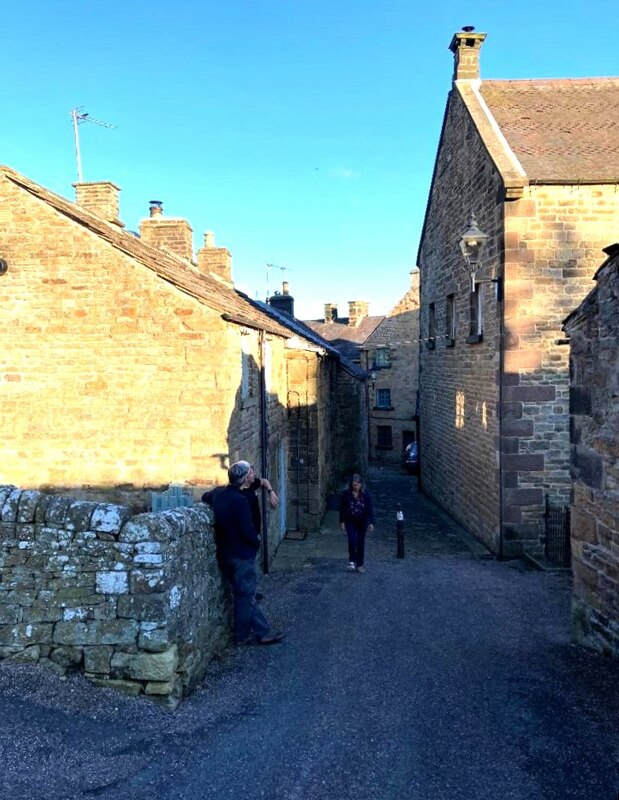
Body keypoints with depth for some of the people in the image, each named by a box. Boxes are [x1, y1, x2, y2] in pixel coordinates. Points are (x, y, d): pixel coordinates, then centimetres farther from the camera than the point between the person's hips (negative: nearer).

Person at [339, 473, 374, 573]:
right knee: (352, 540, -13)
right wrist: (342, 522, -4)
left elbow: (370, 509, -5)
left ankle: (360, 564, 17)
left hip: (362, 522, 1)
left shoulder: (365, 494, -6)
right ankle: (352, 561, 8)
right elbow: (342, 508, -2)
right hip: (350, 522, -1)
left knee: (361, 543, 6)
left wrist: (371, 523, -10)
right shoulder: (346, 494, -8)